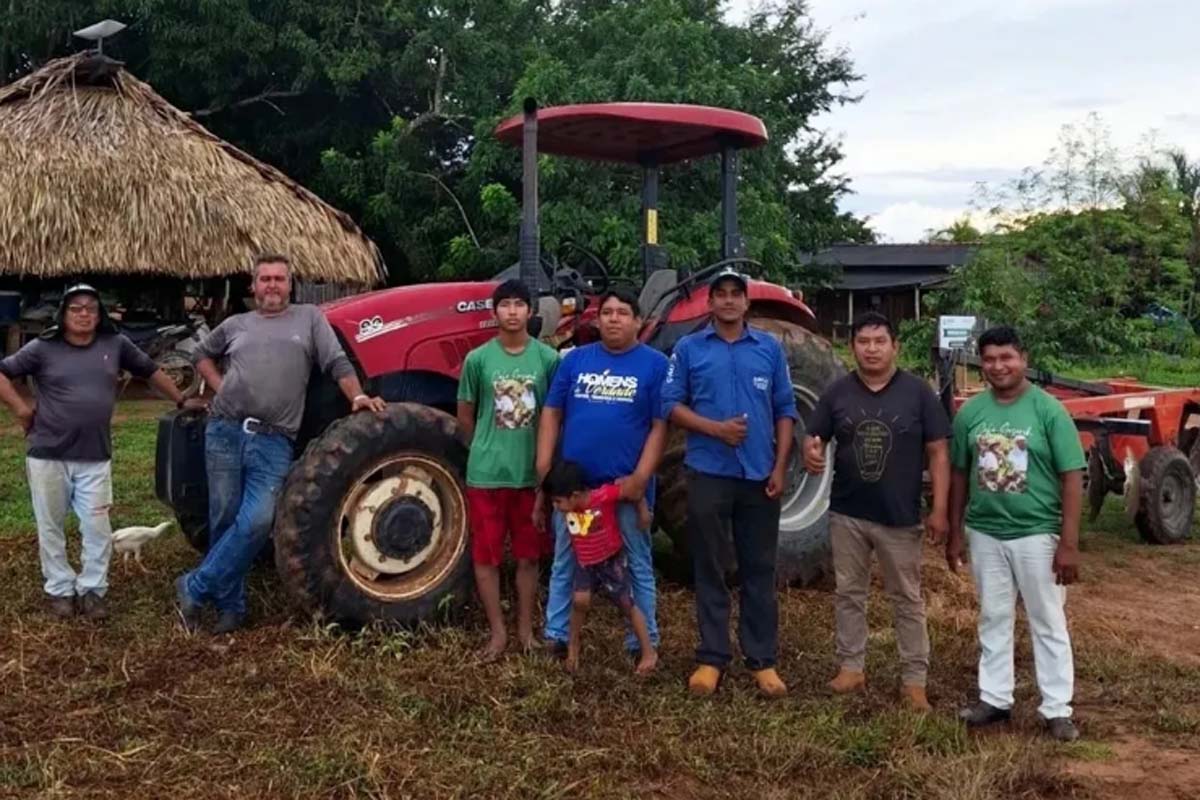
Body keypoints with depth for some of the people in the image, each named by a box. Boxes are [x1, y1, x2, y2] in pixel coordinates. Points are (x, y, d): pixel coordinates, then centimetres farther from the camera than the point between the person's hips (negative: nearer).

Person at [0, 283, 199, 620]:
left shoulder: (116, 345, 3)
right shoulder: (43, 348, -3)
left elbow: (151, 371, 14)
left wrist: (181, 401, 17)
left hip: (95, 458, 1)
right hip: (47, 455, -1)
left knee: (97, 527, 3)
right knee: (51, 527, 9)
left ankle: (92, 589, 17)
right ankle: (59, 589, 23)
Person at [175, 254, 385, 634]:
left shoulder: (309, 318, 9)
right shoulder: (235, 325, 15)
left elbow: (337, 362, 1)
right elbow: (203, 354, 31)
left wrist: (357, 396, -15)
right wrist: (220, 387, 13)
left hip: (273, 441, -2)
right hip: (225, 432, 3)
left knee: (256, 521, -15)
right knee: (225, 520, 4)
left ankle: (194, 589, 0)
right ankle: (230, 606, 15)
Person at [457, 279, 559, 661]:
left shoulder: (548, 358, -2)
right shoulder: (478, 359, -3)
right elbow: (465, 416, 8)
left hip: (532, 473, 1)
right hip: (486, 473, 0)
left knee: (528, 555, 11)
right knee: (486, 555, 5)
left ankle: (525, 627, 25)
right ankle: (498, 630, 18)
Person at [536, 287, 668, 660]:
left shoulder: (655, 364, -3)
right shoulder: (575, 359, 5)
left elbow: (660, 427, -6)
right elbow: (551, 415, 6)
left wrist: (640, 478, -15)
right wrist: (544, 471, -2)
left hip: (626, 486, -2)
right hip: (572, 484, 2)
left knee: (637, 567, 10)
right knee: (564, 565, 12)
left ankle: (644, 643, 21)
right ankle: (557, 635, 25)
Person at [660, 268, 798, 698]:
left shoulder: (770, 348, 7)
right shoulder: (689, 349, 3)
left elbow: (785, 410, 7)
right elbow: (671, 404, -1)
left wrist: (780, 466, -2)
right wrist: (715, 428, -15)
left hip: (759, 476, 1)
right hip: (708, 474, -1)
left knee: (759, 569, 7)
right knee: (710, 569, 6)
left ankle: (762, 659, 16)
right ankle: (711, 658, 16)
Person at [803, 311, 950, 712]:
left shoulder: (917, 392, -5)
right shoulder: (837, 392, 1)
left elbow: (938, 452, -4)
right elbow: (813, 439, 6)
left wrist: (940, 509, -10)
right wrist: (811, 453, -20)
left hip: (901, 517, -2)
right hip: (847, 514, 2)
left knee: (907, 599, 7)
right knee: (850, 593, 13)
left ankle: (914, 679, 16)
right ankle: (852, 666, 27)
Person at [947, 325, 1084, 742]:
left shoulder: (1048, 410, -9)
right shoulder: (970, 412, 1)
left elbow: (1072, 477, -9)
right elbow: (959, 474, 8)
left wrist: (1069, 543, -13)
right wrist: (955, 533, 8)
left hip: (1037, 534, -3)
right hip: (985, 534, 4)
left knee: (1048, 623, 7)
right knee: (994, 620, 14)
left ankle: (1057, 709, 16)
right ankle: (994, 698, 26)